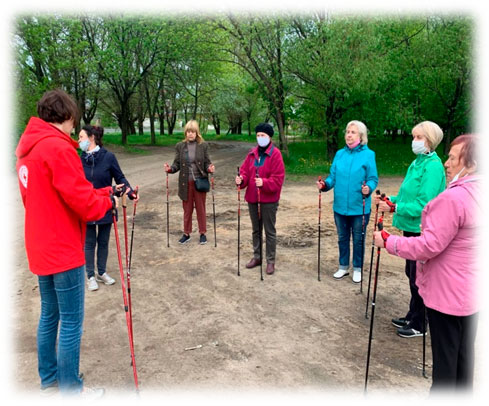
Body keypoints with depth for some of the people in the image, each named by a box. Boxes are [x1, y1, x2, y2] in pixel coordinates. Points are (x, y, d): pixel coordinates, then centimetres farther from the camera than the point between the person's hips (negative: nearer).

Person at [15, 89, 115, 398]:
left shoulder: (29, 146, 12)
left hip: (40, 248, 10)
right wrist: (108, 201, -2)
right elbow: (81, 200, -20)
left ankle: (49, 380, 33)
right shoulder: (58, 147, -18)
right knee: (72, 323, 2)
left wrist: (101, 193, 7)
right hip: (64, 249, -9)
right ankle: (71, 390, 16)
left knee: (50, 315, 19)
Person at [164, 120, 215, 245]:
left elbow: (207, 163, -1)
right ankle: (186, 234, 26)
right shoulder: (180, 146, 2)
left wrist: (210, 168, -22)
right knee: (187, 209, 12)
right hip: (185, 183, 2)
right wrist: (170, 169, -16)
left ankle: (203, 233, 23)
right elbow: (177, 164, 3)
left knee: (201, 209, 10)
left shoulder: (203, 145, -3)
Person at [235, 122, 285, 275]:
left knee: (269, 231, 5)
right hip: (252, 198, 6)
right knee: (256, 230, 17)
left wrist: (264, 183, -30)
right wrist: (241, 179, -14)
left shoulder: (275, 154, -11)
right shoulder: (252, 153, 9)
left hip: (269, 199, -6)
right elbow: (245, 171, 6)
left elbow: (278, 178, -17)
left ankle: (271, 261, 17)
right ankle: (257, 257, 32)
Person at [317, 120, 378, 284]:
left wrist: (368, 188, -29)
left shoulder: (368, 154, -7)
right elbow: (333, 176, 7)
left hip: (359, 207, -4)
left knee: (358, 239, 10)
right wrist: (325, 184, -12)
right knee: (342, 238, 17)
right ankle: (343, 267, 33)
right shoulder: (340, 154, 6)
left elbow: (373, 179, -9)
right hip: (340, 206, 4)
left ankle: (358, 269, 28)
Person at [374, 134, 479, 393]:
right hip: (471, 293, 9)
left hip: (447, 294, -9)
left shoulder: (453, 198, -24)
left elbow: (429, 246, -24)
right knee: (464, 356, 21)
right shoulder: (475, 194, 4)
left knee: (444, 358, 7)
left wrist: (388, 241, -15)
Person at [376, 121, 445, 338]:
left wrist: (394, 208, -25)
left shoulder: (432, 166, -18)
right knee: (411, 273, 19)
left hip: (422, 230, -9)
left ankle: (419, 325, 21)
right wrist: (390, 200, 2)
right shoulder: (417, 163, 10)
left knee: (418, 277, 4)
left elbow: (423, 204, -23)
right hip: (411, 227, 9)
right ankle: (412, 316, 36)